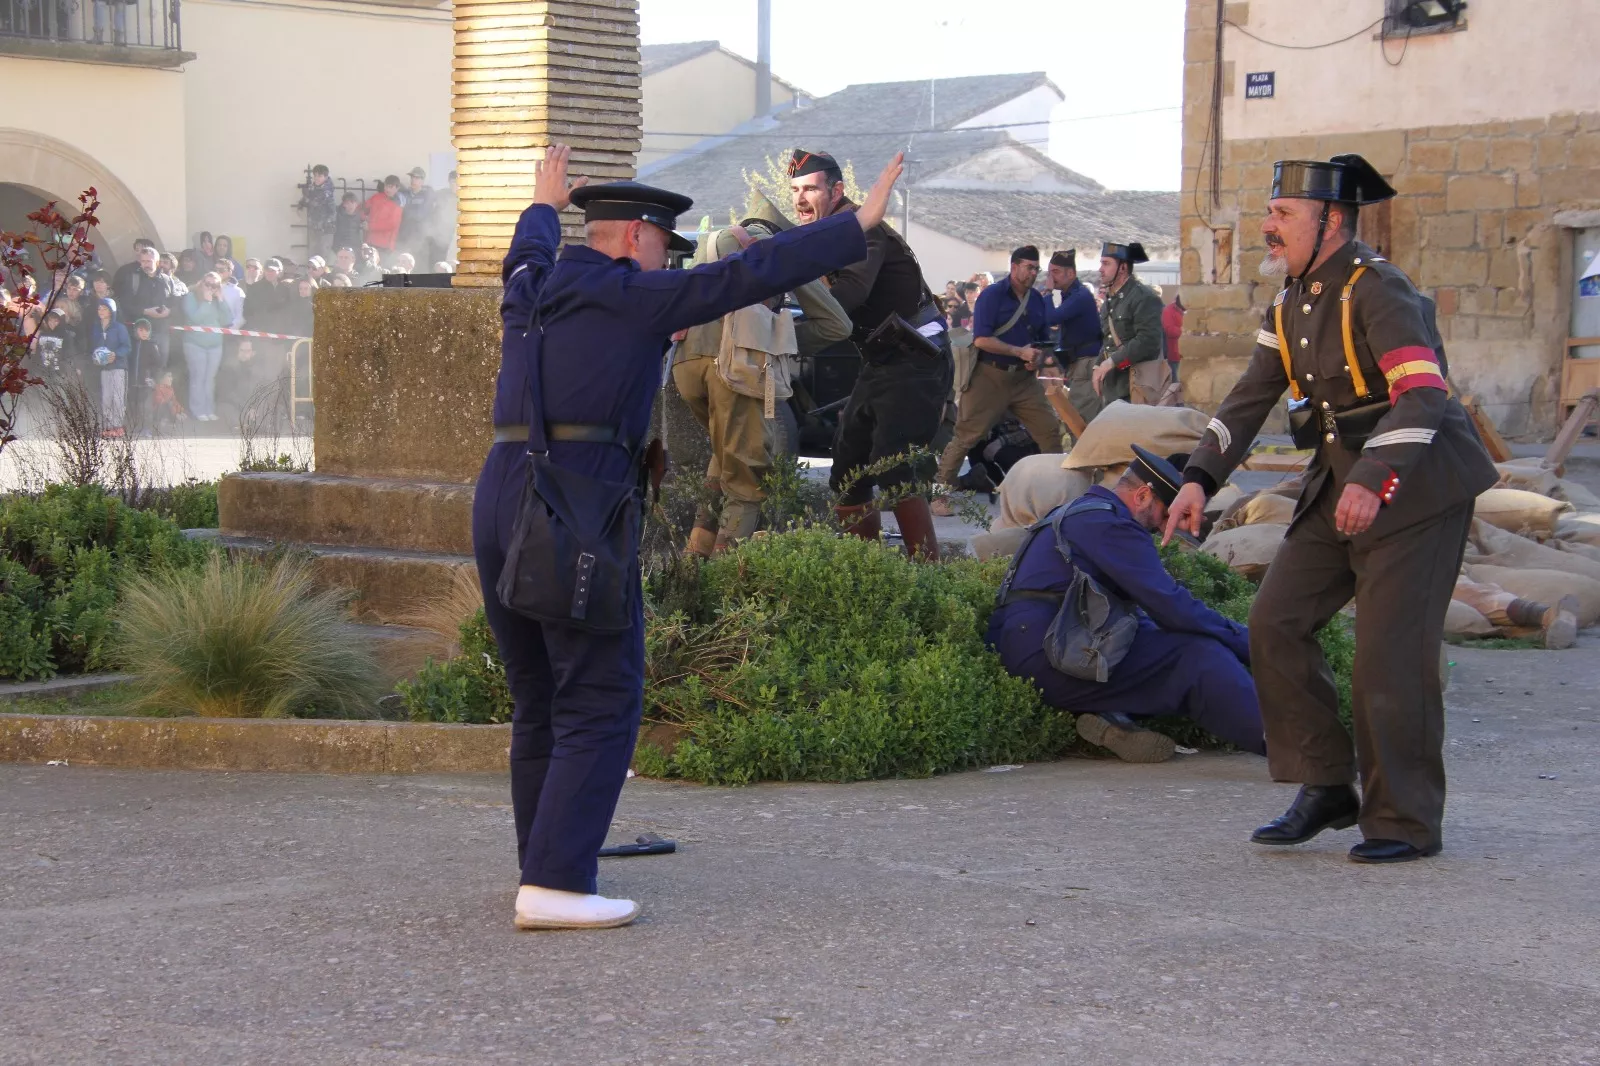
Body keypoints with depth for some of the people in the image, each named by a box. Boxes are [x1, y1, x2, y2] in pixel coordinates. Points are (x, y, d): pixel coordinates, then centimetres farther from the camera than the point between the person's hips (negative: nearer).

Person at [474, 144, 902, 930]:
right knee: (601, 700, -6)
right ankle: (555, 885, -13)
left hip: (499, 501, 8)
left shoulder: (529, 290, 19)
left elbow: (528, 255, 44)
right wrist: (859, 225, 0)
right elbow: (750, 275, -4)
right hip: (579, 508, -8)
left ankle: (541, 868, 21)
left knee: (538, 702, 16)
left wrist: (543, 207, 66)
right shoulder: (632, 296, -1)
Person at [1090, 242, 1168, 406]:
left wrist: (1112, 361, -20)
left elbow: (1148, 341, -21)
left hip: (1138, 385, -9)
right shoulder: (1109, 301, 17)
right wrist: (1099, 367, 8)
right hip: (1114, 383, 9)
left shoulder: (1144, 298, -12)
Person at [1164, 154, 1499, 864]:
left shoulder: (1377, 291, -18)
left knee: (1389, 653, -9)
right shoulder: (1290, 305, 9)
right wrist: (1199, 478, -2)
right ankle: (1325, 788, 11)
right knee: (1275, 623, 1)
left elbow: (1422, 396, -29)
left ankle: (1406, 822, 4)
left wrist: (1373, 481, -41)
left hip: (1415, 489, -9)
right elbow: (1248, 402, 12)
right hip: (1339, 486, 9)